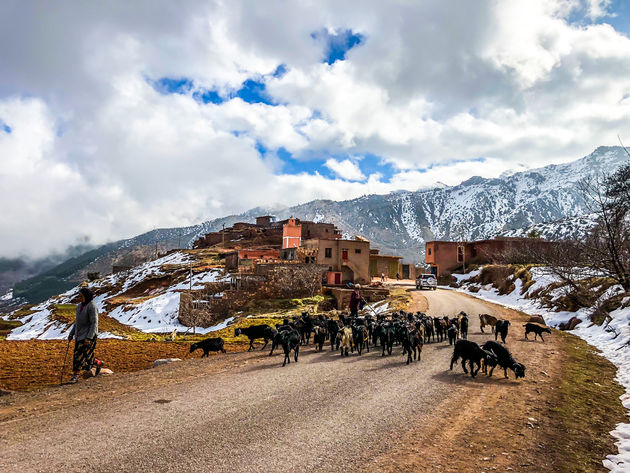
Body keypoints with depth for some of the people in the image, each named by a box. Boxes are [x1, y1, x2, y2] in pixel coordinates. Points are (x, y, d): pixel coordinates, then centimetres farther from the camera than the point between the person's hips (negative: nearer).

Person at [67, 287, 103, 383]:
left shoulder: (92, 306, -14)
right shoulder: (79, 306, 11)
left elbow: (94, 323, -17)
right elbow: (77, 321, 20)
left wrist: (89, 337, -22)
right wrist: (71, 333, 14)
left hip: (88, 335, -8)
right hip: (79, 335, 8)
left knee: (80, 355, -9)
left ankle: (76, 375, 3)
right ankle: (98, 363, 27)